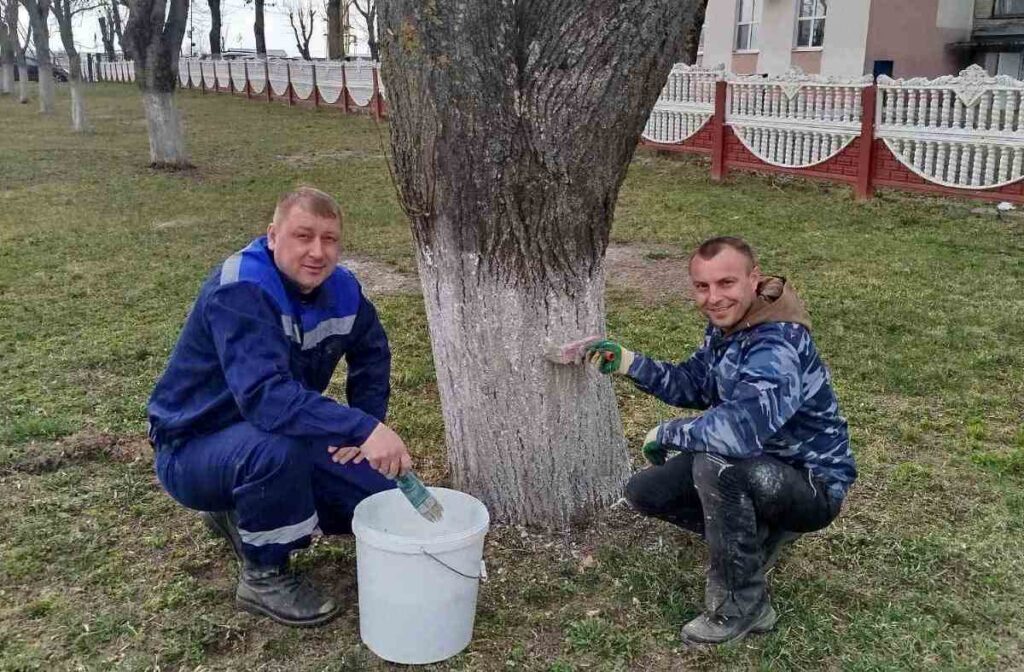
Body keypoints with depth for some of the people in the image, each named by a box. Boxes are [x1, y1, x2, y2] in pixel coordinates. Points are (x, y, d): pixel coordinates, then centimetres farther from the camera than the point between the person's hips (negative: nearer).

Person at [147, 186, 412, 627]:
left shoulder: (341, 289, -6)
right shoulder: (239, 291, -29)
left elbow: (372, 355, 12)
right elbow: (264, 395, -43)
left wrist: (364, 431, -3)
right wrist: (362, 429, -49)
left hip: (282, 441, 7)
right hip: (192, 447, -7)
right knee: (277, 445, -39)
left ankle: (242, 514, 17)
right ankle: (264, 576, -12)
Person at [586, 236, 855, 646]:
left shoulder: (778, 344, -31)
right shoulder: (725, 325, -3)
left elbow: (741, 430, -46)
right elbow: (693, 386, 11)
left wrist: (667, 433, -27)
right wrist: (631, 364, -6)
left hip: (813, 484, -8)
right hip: (760, 467, 9)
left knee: (717, 463, -37)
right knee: (644, 492, 2)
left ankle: (743, 604, -16)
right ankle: (760, 533, 14)